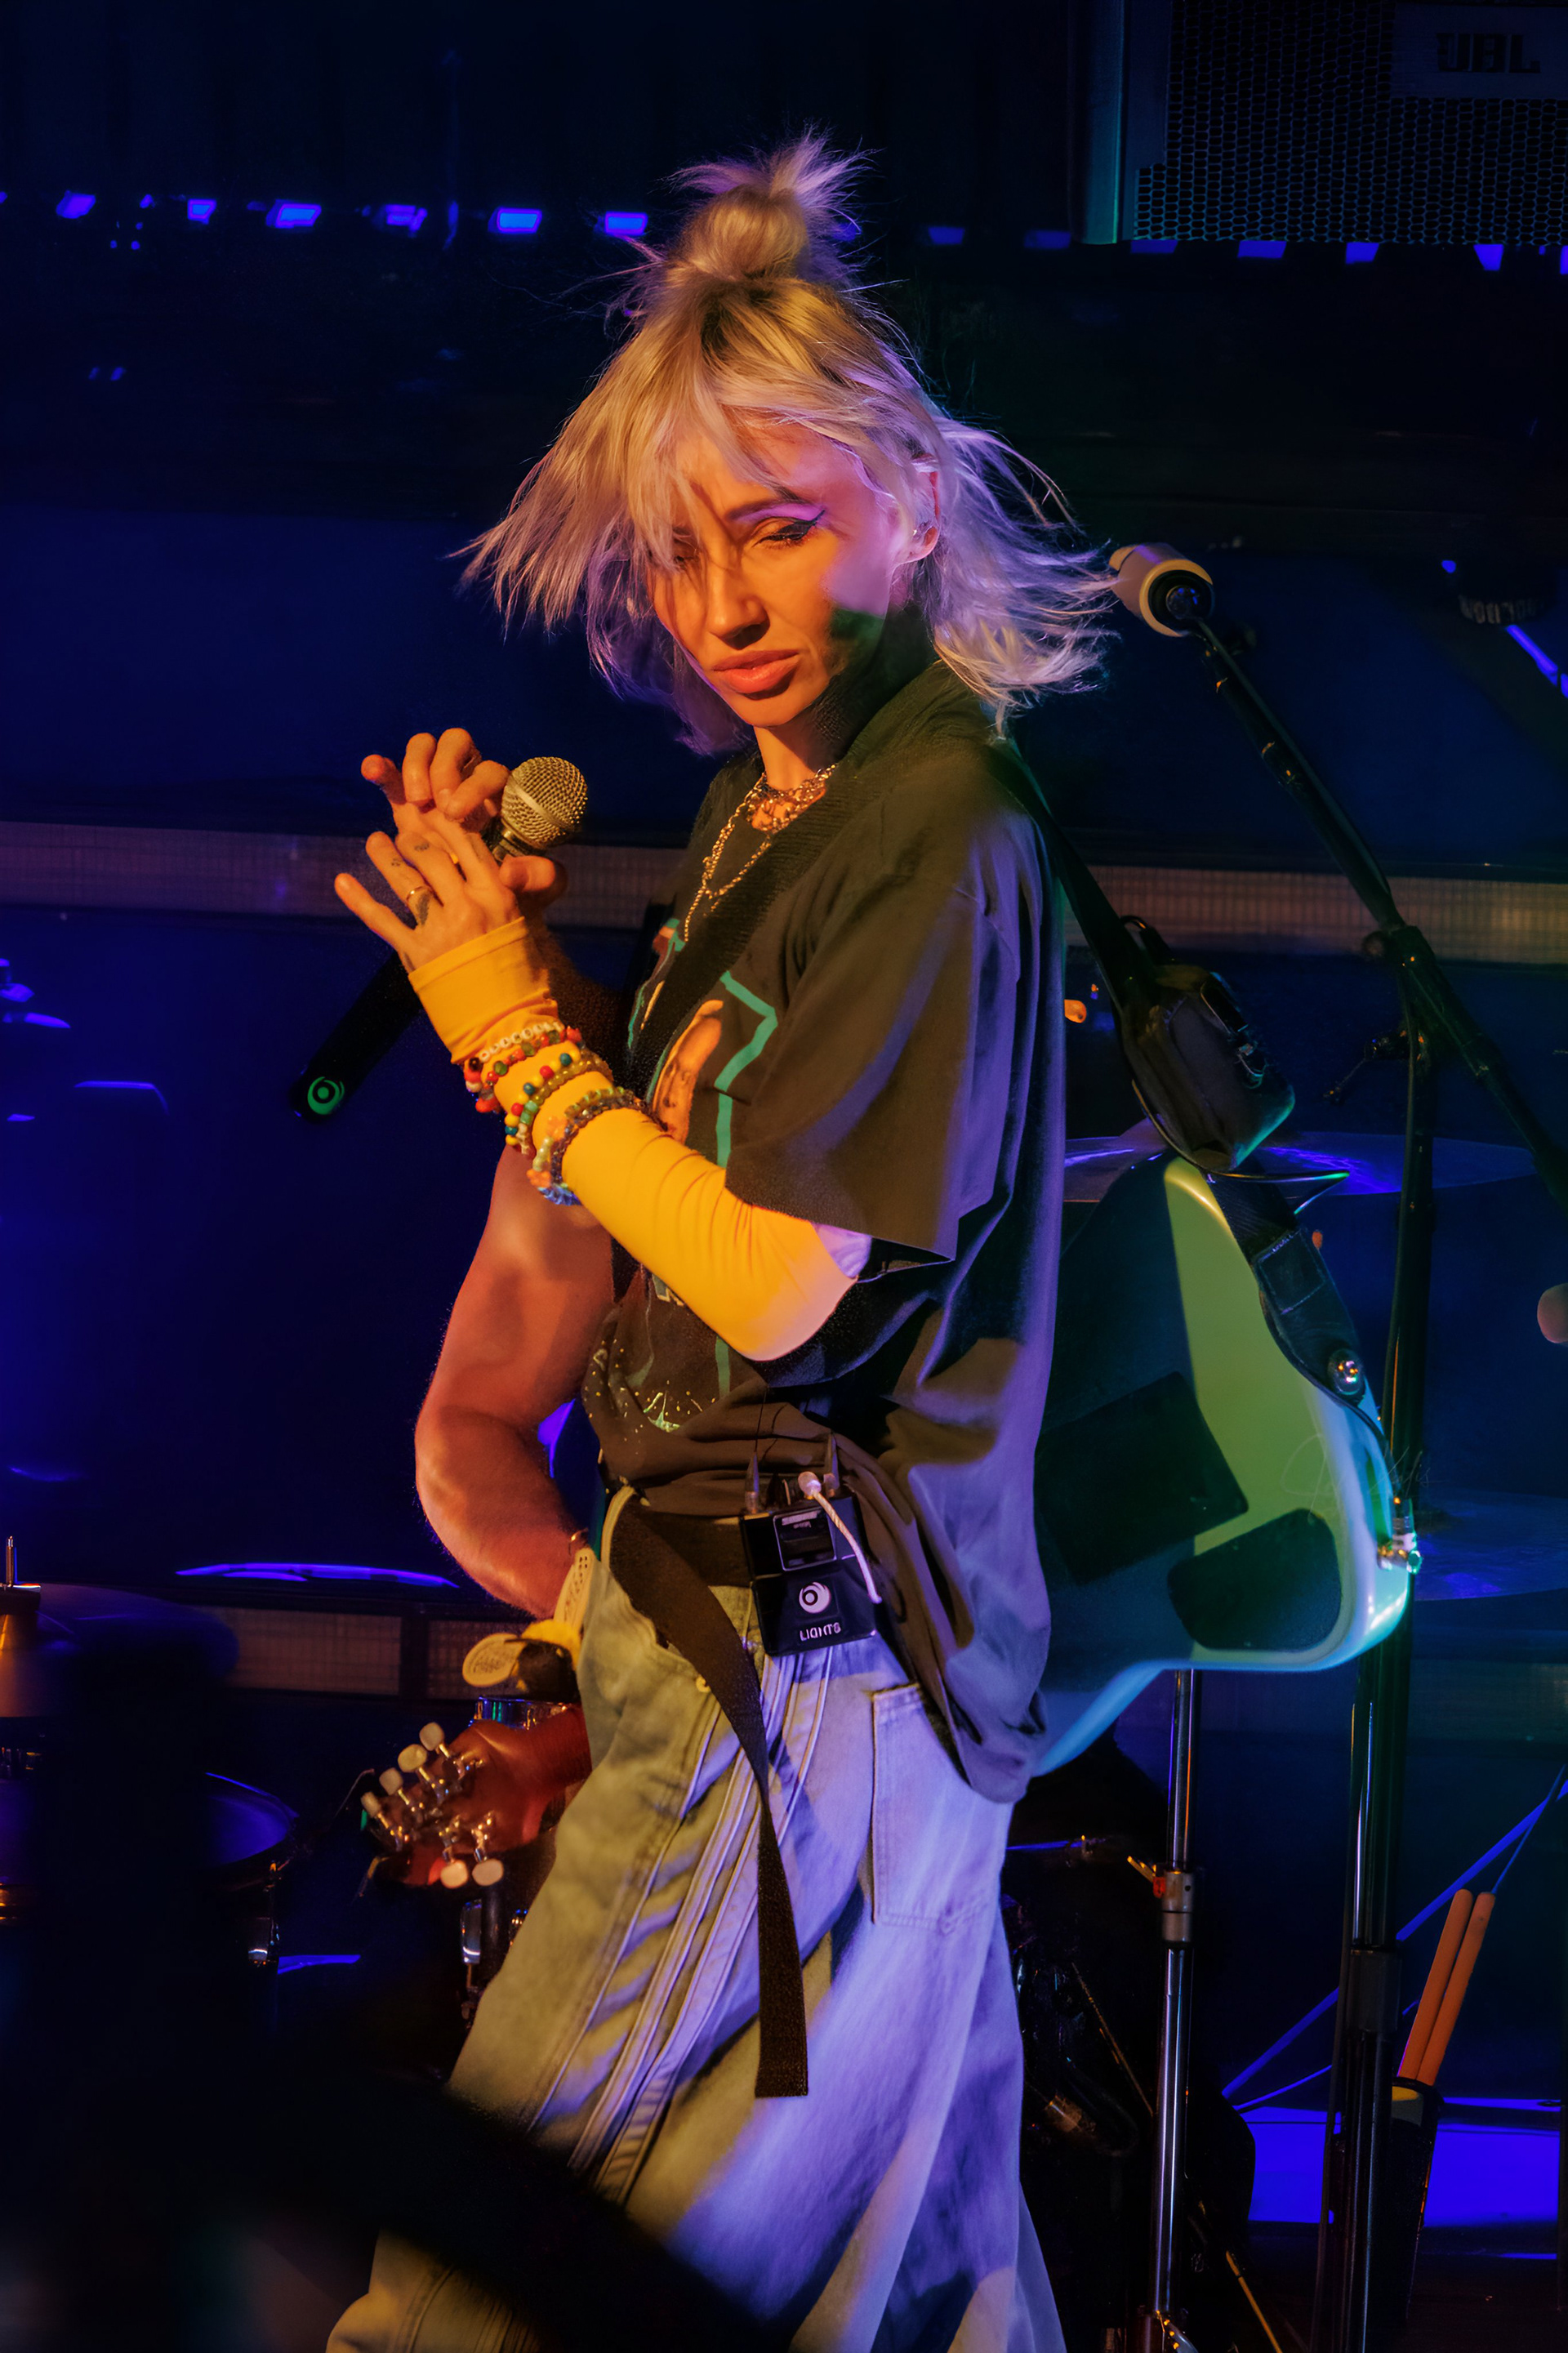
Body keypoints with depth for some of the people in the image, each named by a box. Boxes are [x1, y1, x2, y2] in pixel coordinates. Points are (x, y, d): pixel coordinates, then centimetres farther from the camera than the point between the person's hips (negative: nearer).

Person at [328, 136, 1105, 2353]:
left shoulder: (940, 829, -18)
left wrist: (521, 1037, -11)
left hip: (806, 1645, -10)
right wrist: (514, 942, 5)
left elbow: (779, 1280, -21)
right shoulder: (771, 800, 12)